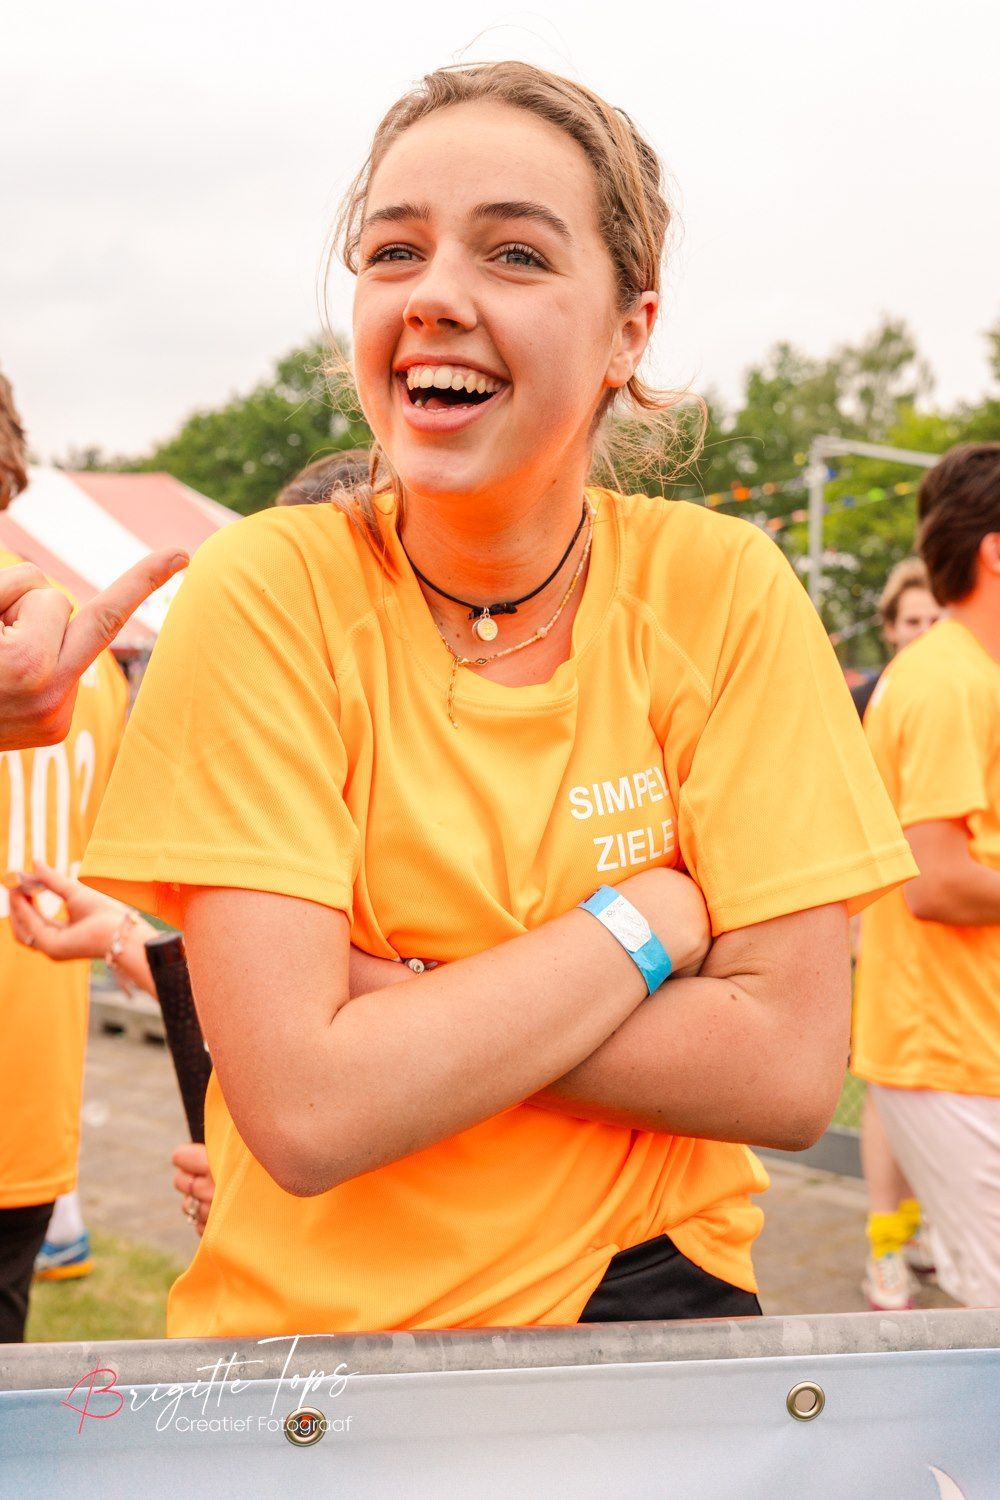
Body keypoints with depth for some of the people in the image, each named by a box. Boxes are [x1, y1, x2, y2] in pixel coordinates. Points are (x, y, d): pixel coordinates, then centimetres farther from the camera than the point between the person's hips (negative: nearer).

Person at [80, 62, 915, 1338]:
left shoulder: (723, 592, -5)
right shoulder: (266, 596, -9)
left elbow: (791, 1066, -10)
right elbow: (304, 1108, -16)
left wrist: (396, 999, -14)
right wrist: (646, 918, -12)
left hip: (648, 1295, 0)